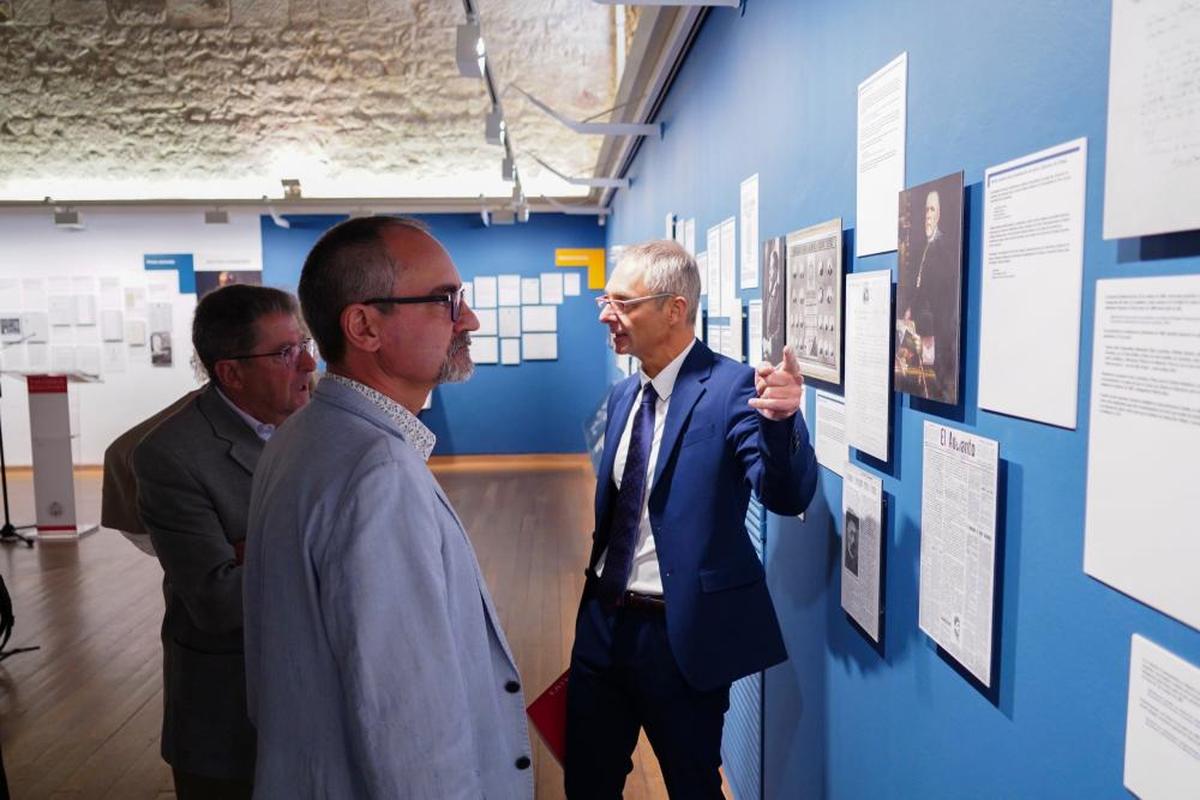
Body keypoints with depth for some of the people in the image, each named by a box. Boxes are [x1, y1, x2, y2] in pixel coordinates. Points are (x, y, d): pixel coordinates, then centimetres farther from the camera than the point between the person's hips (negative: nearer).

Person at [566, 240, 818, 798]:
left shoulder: (731, 388, -16)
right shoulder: (624, 395, 6)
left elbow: (788, 496, -27)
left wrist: (780, 419, -46)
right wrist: (597, 598, 14)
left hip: (683, 633, -6)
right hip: (604, 623, 7)